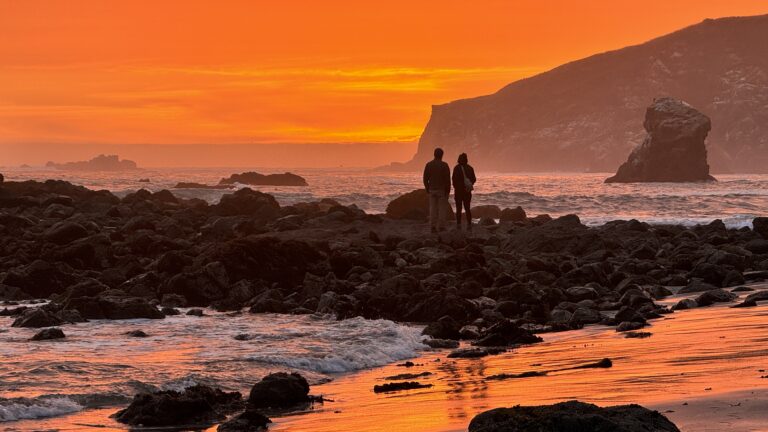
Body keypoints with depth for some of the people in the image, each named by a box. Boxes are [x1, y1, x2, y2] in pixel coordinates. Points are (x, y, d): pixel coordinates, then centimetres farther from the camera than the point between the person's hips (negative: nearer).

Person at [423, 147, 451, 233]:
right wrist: (448, 191, -7)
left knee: (433, 209, 7)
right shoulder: (444, 165, -10)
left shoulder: (428, 165, 2)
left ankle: (433, 227, 5)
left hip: (432, 190, 4)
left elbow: (425, 178, 3)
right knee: (442, 209, 2)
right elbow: (447, 179, -13)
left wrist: (427, 189, 12)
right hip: (442, 190, -4)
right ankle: (440, 227, -1)